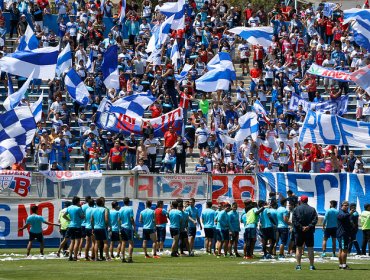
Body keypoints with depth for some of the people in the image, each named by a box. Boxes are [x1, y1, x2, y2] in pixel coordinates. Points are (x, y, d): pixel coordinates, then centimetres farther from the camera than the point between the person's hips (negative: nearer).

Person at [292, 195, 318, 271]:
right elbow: (315, 220, -7)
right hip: (309, 232, 0)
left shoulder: (296, 209, 1)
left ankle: (298, 265, 3)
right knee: (310, 248, 3)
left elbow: (294, 220, -8)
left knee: (299, 248, 6)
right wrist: (309, 226, -14)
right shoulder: (312, 209, 4)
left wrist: (301, 227, -11)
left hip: (299, 231, 0)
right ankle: (311, 266, 0)